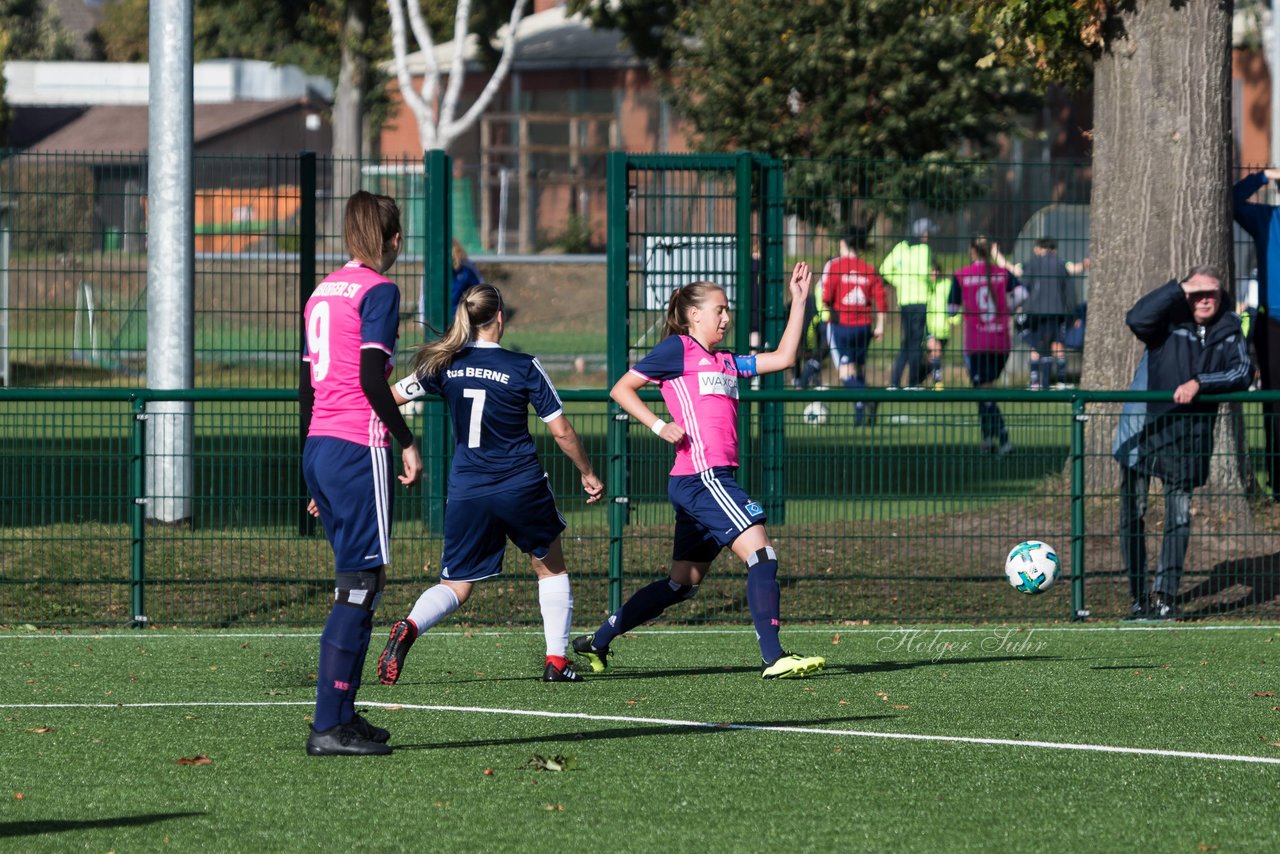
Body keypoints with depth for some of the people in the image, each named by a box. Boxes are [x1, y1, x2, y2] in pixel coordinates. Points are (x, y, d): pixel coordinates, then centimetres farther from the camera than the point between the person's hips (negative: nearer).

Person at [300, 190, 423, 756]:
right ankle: (329, 727, -12)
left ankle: (344, 715, 17)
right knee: (360, 587, -8)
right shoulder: (378, 291, -7)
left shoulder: (322, 292, 16)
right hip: (359, 449, -8)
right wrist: (406, 441, -9)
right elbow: (371, 376, -17)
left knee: (358, 584, 16)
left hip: (318, 448, 8)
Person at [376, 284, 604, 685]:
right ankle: (556, 659, 17)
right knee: (552, 568, 21)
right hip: (522, 487, -2)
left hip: (467, 492, 2)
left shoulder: (444, 365, 0)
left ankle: (409, 626, -23)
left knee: (456, 586, 7)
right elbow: (562, 431, -3)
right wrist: (588, 473, 11)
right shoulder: (523, 367, -7)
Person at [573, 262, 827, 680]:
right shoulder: (678, 349, 1)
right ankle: (774, 658, -20)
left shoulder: (725, 363, 22)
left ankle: (597, 642, 20)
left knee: (682, 584, 13)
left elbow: (783, 357, 22)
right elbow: (621, 390, 1)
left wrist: (798, 301, 20)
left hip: (710, 480, 9)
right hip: (701, 476, -9)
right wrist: (659, 426, -10)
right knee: (761, 553, -16)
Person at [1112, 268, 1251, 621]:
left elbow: (1241, 373, -5)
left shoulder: (1229, 333, 6)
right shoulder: (1169, 320, -3)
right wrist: (1178, 289, -20)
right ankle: (1139, 597, 9)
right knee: (1133, 514, 1)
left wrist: (1199, 383, -19)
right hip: (1144, 429, -2)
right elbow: (1137, 319, -23)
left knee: (1179, 516, -2)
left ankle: (1165, 596, 2)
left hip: (1188, 436, 2)